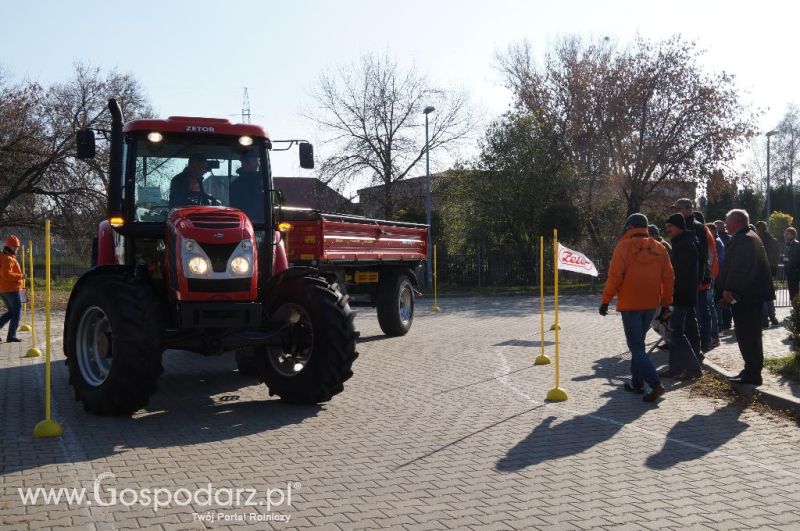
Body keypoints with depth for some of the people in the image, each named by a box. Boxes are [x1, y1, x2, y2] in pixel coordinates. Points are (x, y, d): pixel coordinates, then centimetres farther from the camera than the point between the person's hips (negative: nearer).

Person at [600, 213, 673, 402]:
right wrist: (666, 303, 15)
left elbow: (614, 276, -13)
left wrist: (606, 300, -5)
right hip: (651, 305, 6)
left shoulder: (624, 246, -8)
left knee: (636, 347, -4)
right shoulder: (659, 248, 8)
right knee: (638, 343, 19)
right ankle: (637, 382, 22)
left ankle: (655, 384, -18)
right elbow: (668, 277, 8)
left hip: (630, 305, -6)